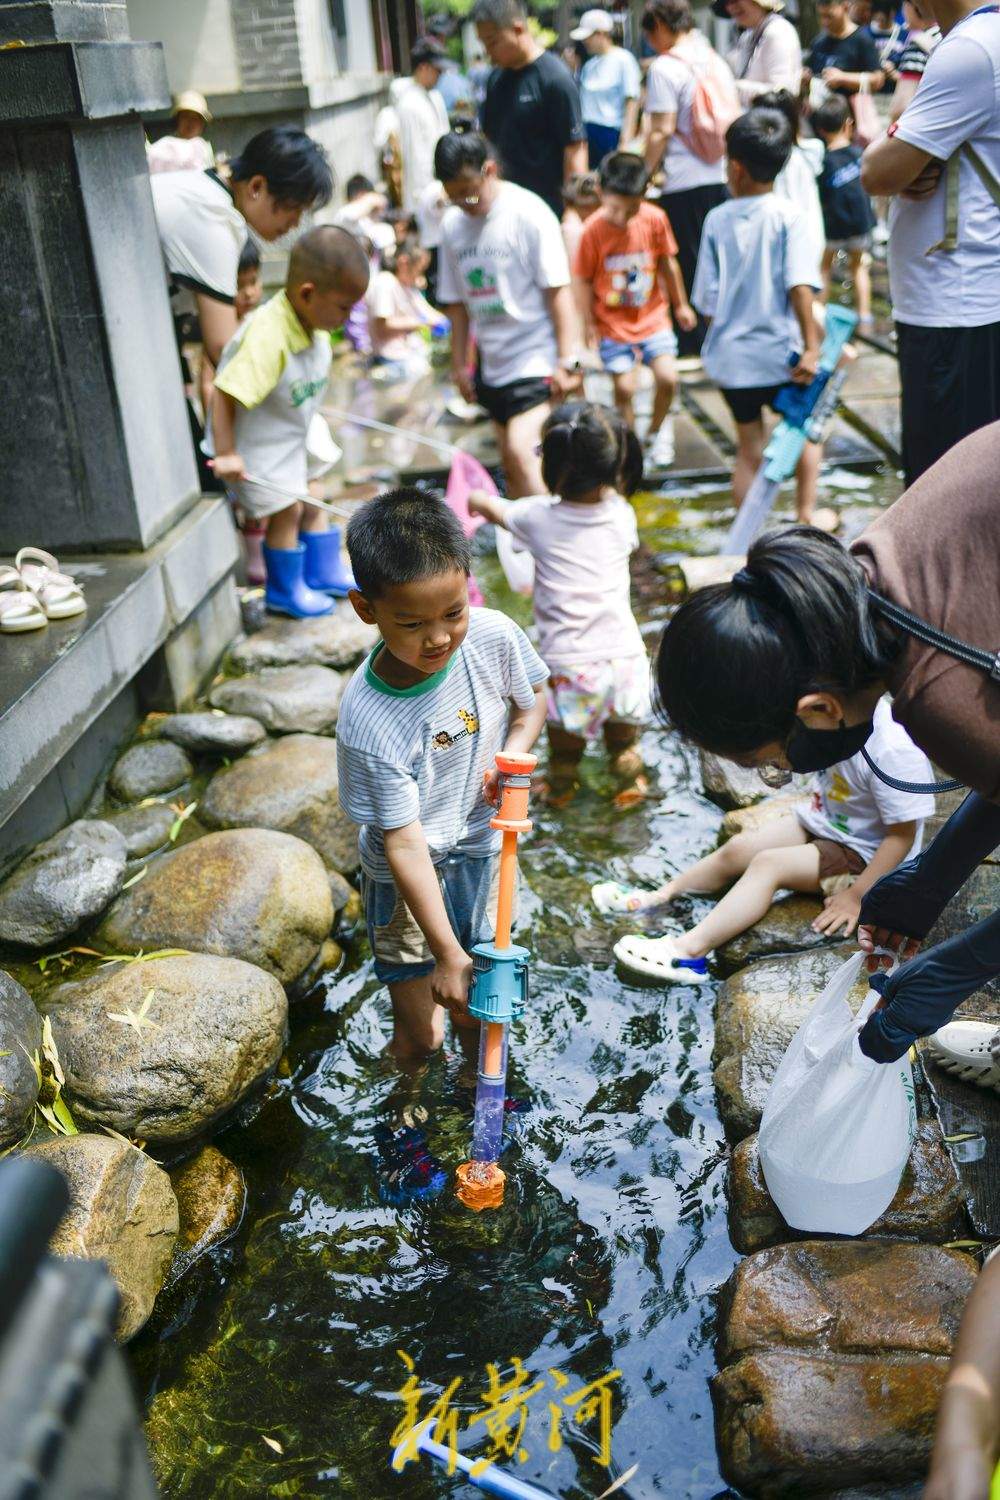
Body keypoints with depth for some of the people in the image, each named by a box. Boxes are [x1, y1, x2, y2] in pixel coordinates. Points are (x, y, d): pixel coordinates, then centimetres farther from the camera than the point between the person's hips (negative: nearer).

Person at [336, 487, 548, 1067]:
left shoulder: (494, 636, -21)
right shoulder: (368, 723, -32)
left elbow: (534, 699, 3)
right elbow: (404, 844, -27)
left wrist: (512, 755, -17)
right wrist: (446, 952, -25)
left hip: (480, 847, 3)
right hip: (408, 873, -3)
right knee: (419, 1038, 7)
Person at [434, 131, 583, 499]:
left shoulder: (528, 213, -11)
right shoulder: (452, 224, 5)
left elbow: (558, 289, -12)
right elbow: (457, 301, 12)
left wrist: (568, 360, -16)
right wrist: (459, 363, 11)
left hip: (537, 358, -6)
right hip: (493, 364, 6)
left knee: (521, 451, -20)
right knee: (512, 464, 12)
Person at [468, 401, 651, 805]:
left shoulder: (539, 517, -11)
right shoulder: (621, 514, -7)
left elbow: (494, 508, 12)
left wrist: (474, 498, 33)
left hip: (568, 664, -1)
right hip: (623, 655, 1)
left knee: (565, 731, 24)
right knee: (622, 725, 26)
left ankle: (561, 784, 45)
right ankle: (628, 777, 44)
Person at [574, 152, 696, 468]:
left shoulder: (655, 219, -10)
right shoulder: (593, 231, -17)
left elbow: (668, 264, 5)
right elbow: (583, 281, -8)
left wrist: (680, 305, 14)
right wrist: (589, 326, -4)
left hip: (652, 315, 2)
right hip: (612, 323, -2)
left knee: (667, 378, -7)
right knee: (624, 387, -6)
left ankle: (657, 431, 22)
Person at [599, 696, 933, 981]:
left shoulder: (895, 751, -35)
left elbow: (902, 835, -27)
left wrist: (856, 896, -24)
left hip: (863, 855, -8)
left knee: (768, 864, -22)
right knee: (738, 849, 0)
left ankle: (689, 950, -25)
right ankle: (659, 896, 14)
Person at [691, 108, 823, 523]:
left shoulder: (717, 219, -2)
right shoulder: (786, 215, -9)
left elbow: (708, 300, 0)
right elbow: (799, 287, -18)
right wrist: (811, 345, -15)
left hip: (730, 357, 2)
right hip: (778, 353, -2)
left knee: (748, 448, 15)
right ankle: (805, 512, 20)